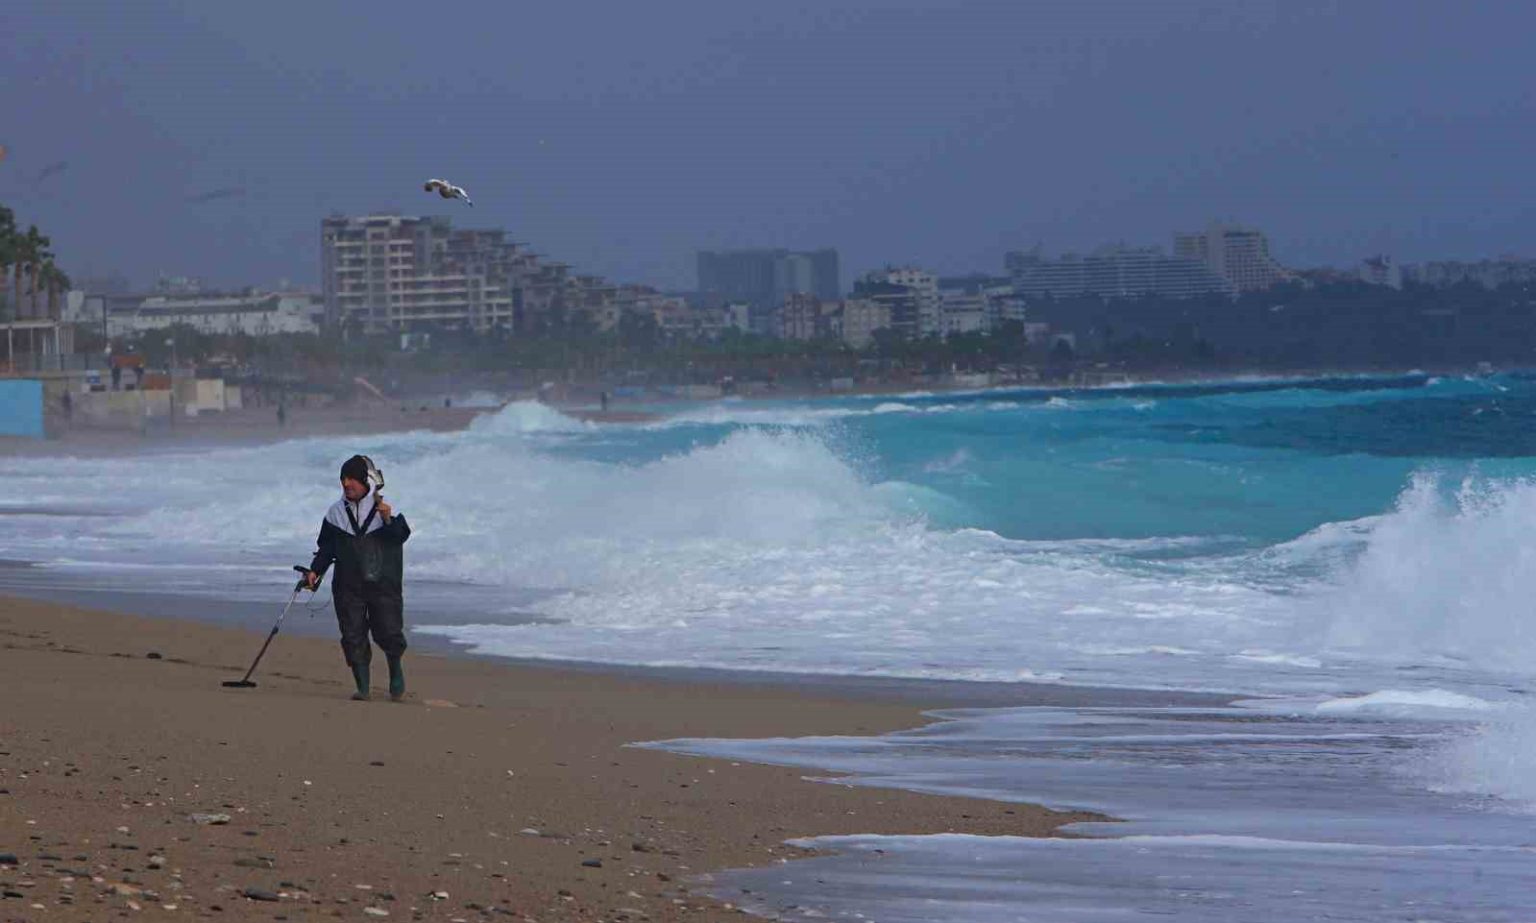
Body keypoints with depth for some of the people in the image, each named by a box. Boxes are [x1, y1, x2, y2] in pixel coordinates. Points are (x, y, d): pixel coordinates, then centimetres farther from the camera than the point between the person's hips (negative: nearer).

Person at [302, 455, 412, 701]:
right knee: (353, 636, -3)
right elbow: (326, 547, 14)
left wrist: (388, 520, -28)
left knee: (389, 632, -5)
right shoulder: (336, 512, 9)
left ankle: (396, 672, 22)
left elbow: (402, 535, -10)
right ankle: (362, 687, 4)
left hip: (383, 582, -3)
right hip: (348, 586, 3)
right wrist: (315, 570, 2)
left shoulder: (384, 507, 0)